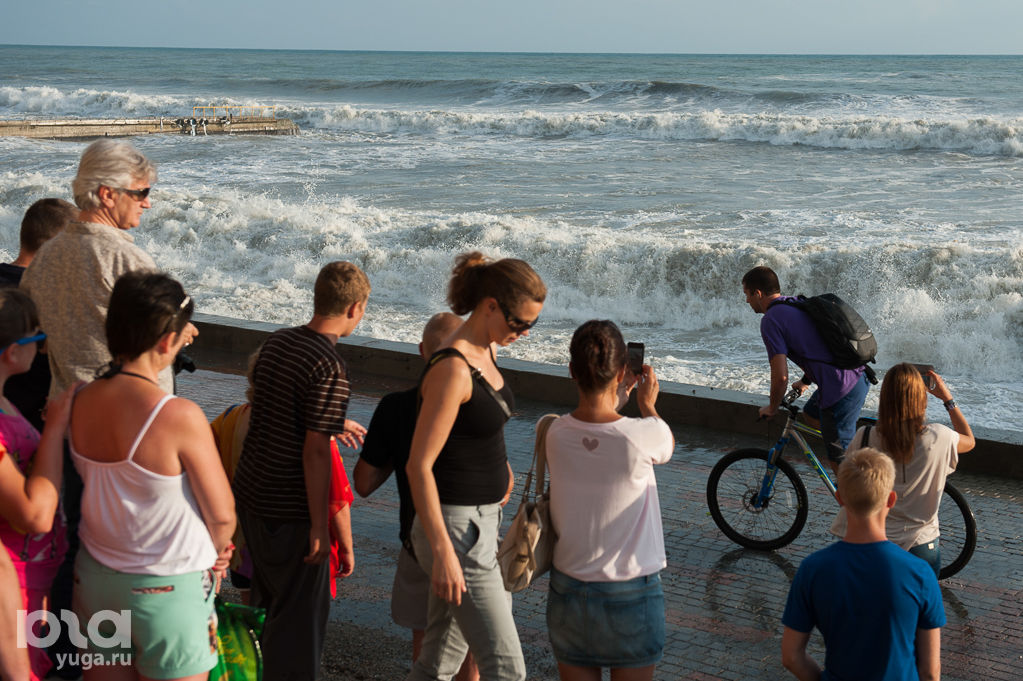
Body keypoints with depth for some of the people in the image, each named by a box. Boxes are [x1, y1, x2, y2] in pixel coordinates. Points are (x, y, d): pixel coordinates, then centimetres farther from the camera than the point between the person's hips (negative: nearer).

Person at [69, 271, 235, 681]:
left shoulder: (81, 402, -6)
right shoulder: (179, 416, -23)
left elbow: (103, 490, 6)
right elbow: (222, 515, -14)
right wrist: (214, 551, 7)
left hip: (95, 574, 6)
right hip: (165, 586, -5)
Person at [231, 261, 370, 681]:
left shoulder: (275, 343, 5)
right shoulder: (330, 367, -21)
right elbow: (314, 451, -23)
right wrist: (319, 525, -17)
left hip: (250, 491, 8)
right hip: (290, 509, -8)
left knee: (267, 598, 24)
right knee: (300, 613, 6)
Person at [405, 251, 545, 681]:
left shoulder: (484, 353, 8)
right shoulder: (452, 369, -21)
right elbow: (419, 465, -22)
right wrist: (443, 552, -24)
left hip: (480, 520, 9)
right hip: (455, 529, -9)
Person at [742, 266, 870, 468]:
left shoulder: (771, 320, -11)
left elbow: (781, 376, -15)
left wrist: (772, 408, 2)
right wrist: (805, 381, 39)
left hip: (841, 389, -9)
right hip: (858, 374, 9)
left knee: (839, 461, 4)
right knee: (810, 414, 32)